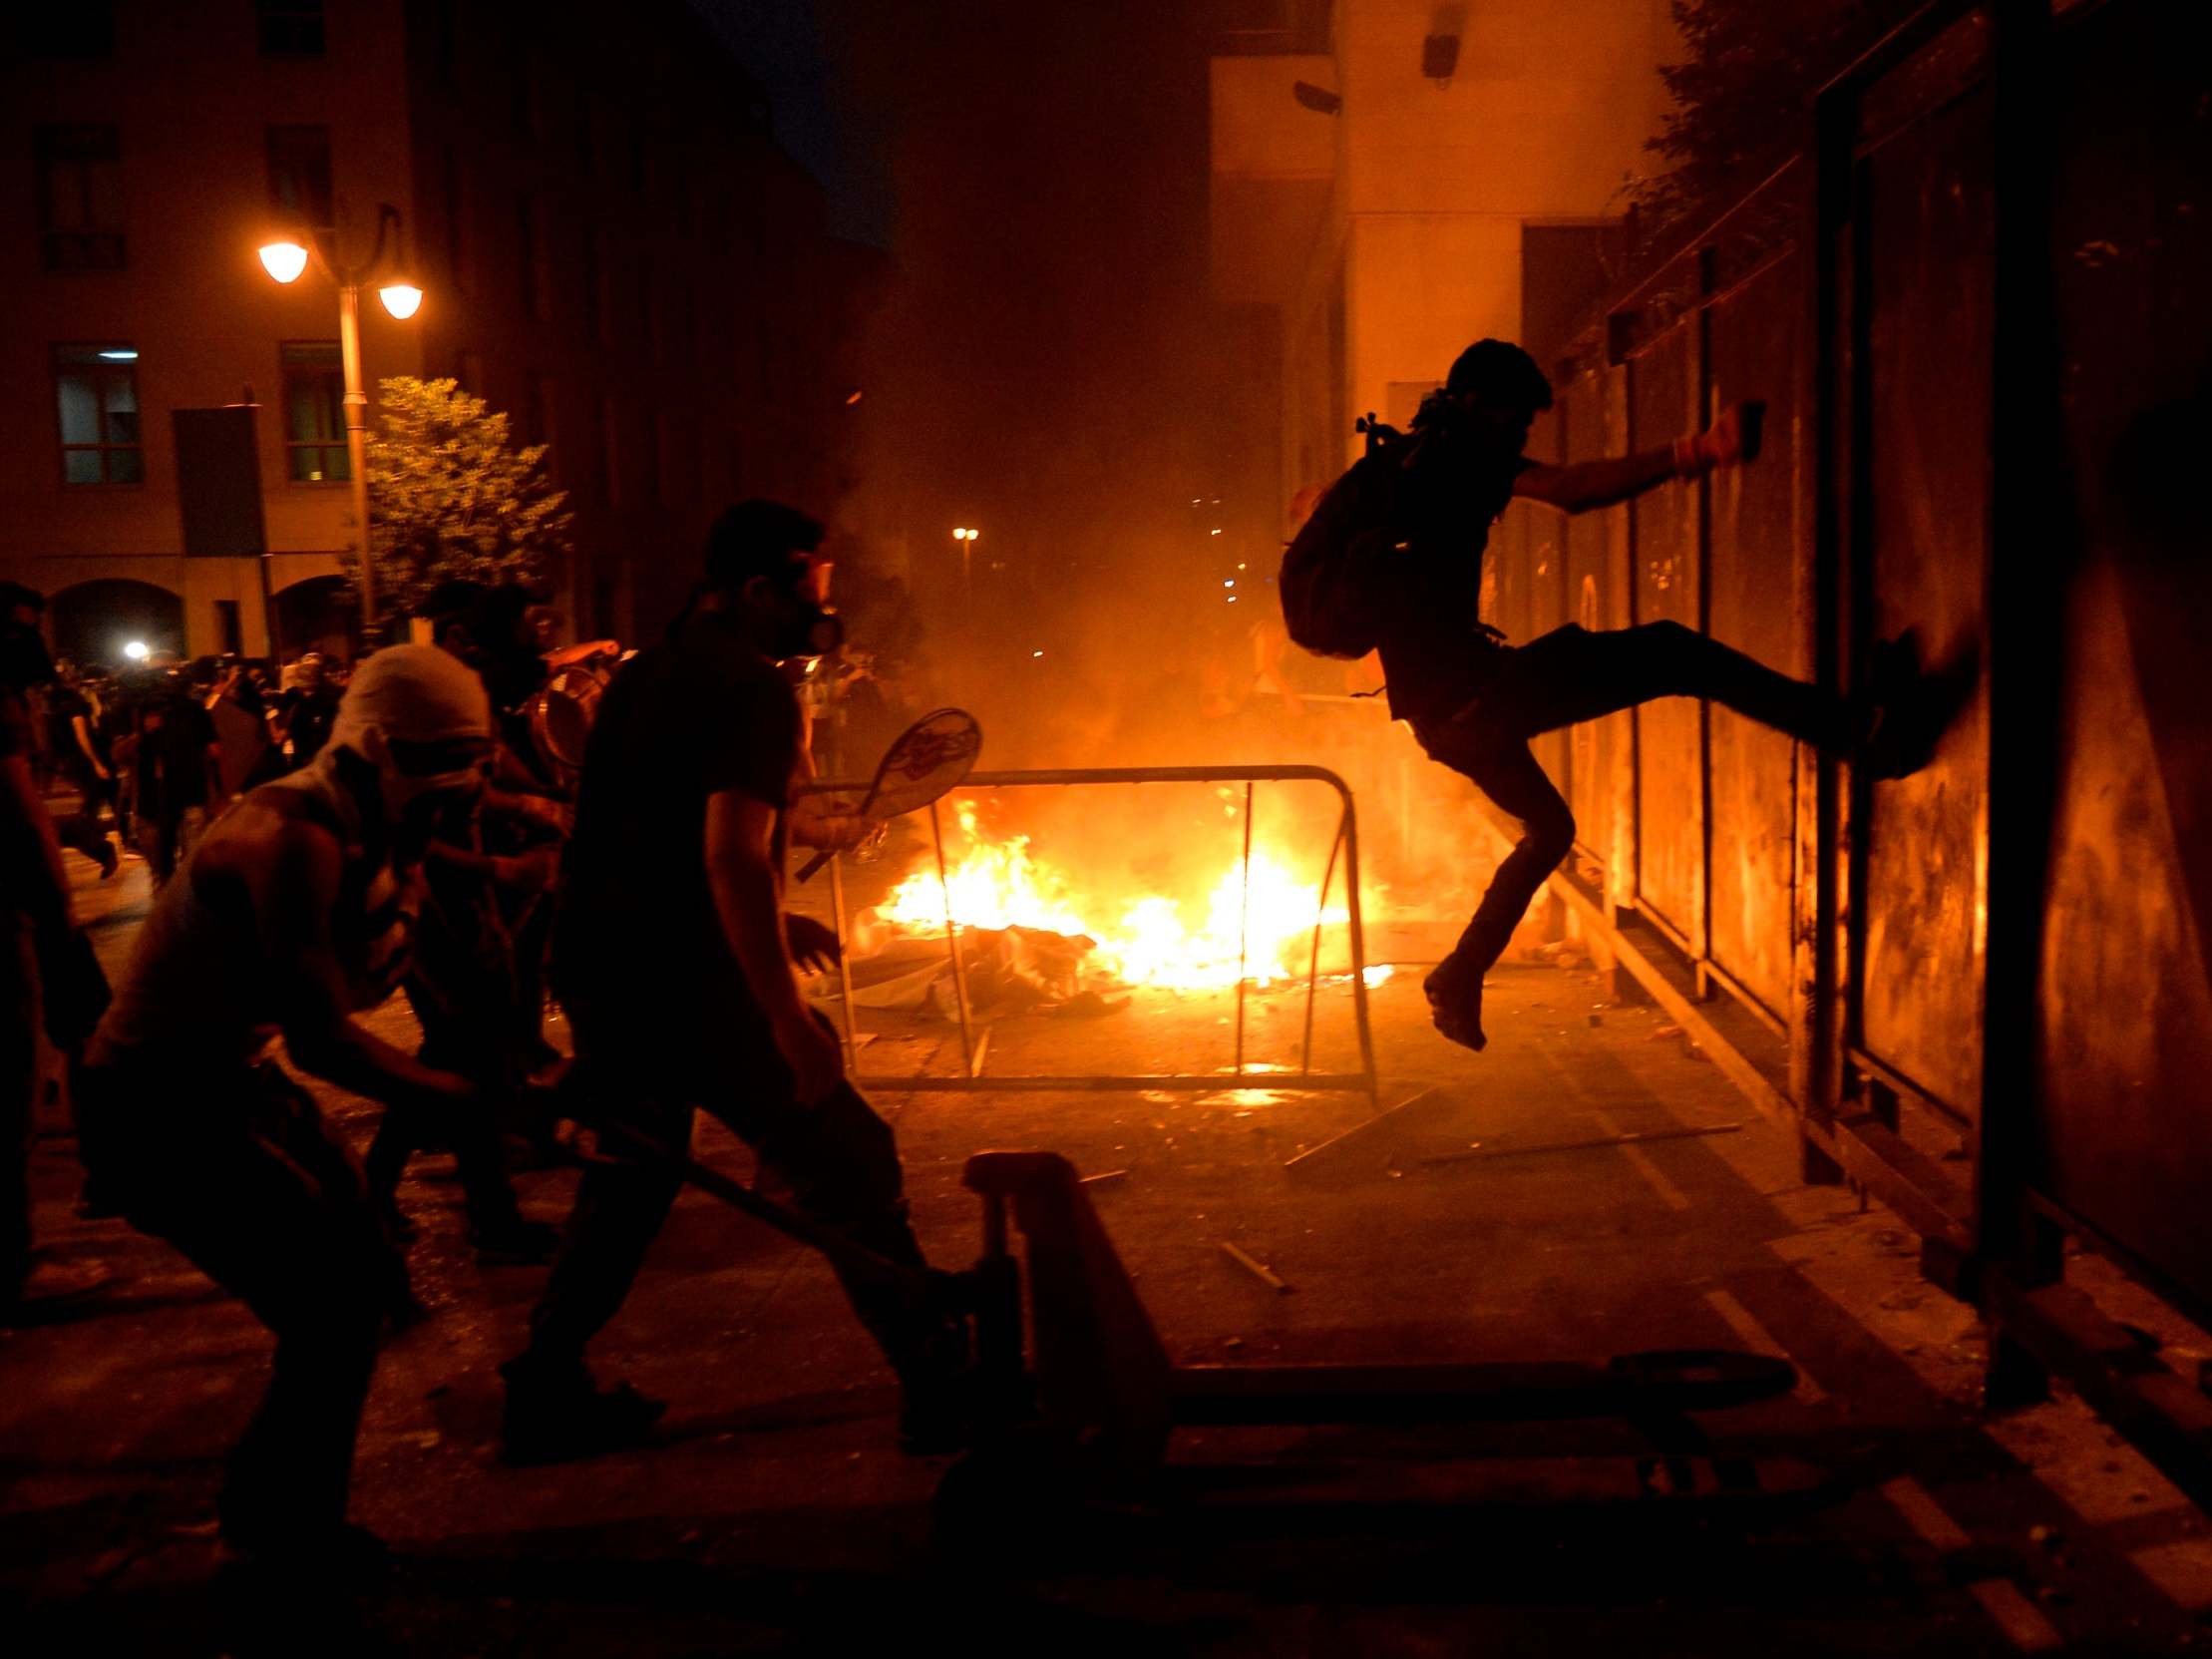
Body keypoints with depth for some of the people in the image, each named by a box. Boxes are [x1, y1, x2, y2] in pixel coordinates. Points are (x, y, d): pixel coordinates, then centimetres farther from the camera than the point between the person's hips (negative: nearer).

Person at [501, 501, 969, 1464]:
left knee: (631, 1172, 23)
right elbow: (730, 855, -24)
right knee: (850, 1166, 1)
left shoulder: (643, 676, 16)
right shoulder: (753, 689, -13)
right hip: (685, 984, -9)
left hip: (596, 969, 9)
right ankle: (941, 1386, 8)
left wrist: (769, 922, 28)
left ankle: (546, 1393, 29)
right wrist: (790, 1020, -24)